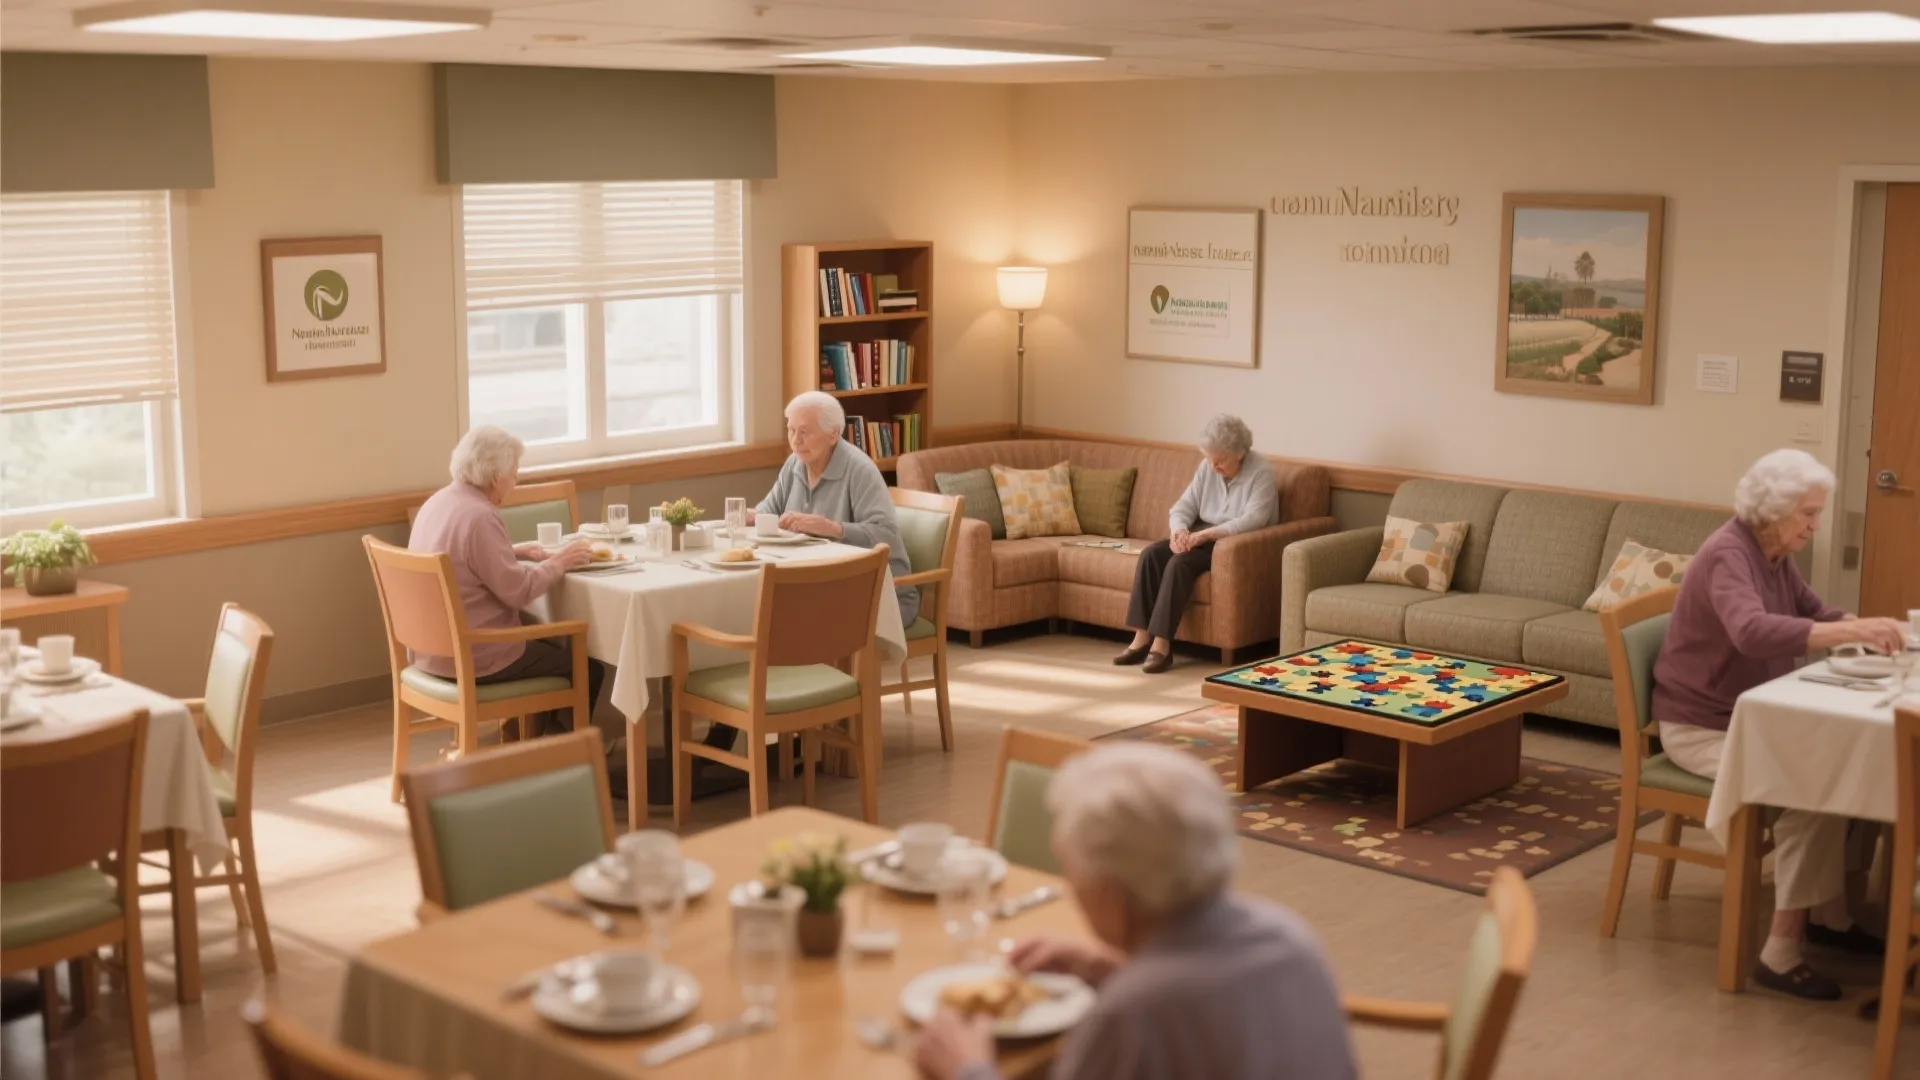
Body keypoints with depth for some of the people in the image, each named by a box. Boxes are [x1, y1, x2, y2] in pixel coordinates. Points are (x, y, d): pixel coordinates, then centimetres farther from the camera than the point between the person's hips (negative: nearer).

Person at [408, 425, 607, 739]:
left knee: (555, 644, 27)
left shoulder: (440, 501, 6)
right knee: (588, 668, 4)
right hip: (473, 657, -10)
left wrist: (516, 552, 13)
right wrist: (560, 561, -8)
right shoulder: (478, 516, -23)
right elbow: (518, 591, -21)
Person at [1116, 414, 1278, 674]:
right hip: (1202, 538, 7)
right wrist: (1179, 530, -21)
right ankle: (1142, 638, -23)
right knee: (1152, 553, -20)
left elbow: (1253, 520, -25)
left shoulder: (1261, 472, -13)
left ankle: (1161, 644, -32)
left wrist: (1206, 534, -32)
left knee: (1180, 562, -31)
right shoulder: (1207, 468, 6)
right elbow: (1183, 507, 3)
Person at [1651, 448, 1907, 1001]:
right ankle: (1781, 952, -22)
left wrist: (1864, 626, -8)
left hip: (1753, 719, 9)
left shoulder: (1775, 555, 6)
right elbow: (1752, 632, -40)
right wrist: (1851, 632, -46)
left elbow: (1814, 611, 13)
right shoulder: (1727, 555, -23)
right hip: (1702, 727, -9)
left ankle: (1830, 913, 7)